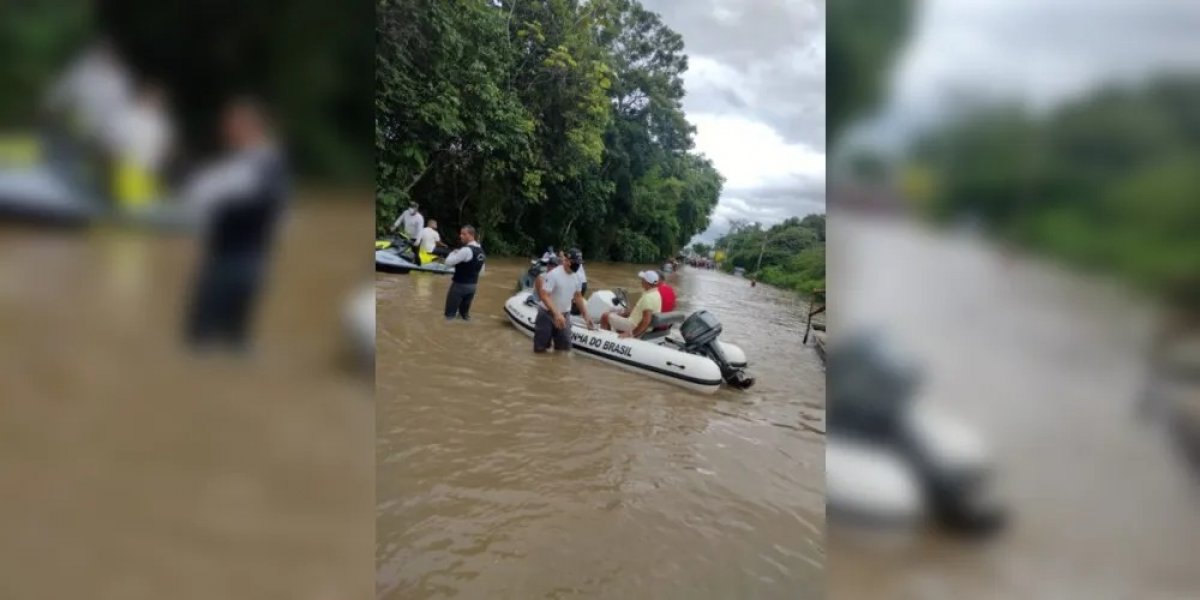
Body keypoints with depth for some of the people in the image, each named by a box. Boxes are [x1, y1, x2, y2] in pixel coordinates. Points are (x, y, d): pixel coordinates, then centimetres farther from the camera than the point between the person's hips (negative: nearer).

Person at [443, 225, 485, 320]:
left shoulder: (466, 250, -20)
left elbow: (448, 262, -19)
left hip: (460, 285, -8)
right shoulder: (481, 250, 8)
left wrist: (453, 253, -2)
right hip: (472, 286, 8)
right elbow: (481, 270, 18)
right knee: (465, 313, 18)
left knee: (450, 314, -3)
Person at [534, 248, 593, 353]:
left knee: (564, 349, 2)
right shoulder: (554, 274, -21)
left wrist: (586, 316, 7)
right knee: (540, 348, -3)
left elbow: (578, 297, 13)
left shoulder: (576, 276, 0)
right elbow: (544, 296, -26)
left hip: (563, 315, 6)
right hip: (547, 314, -6)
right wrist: (556, 314, -37)